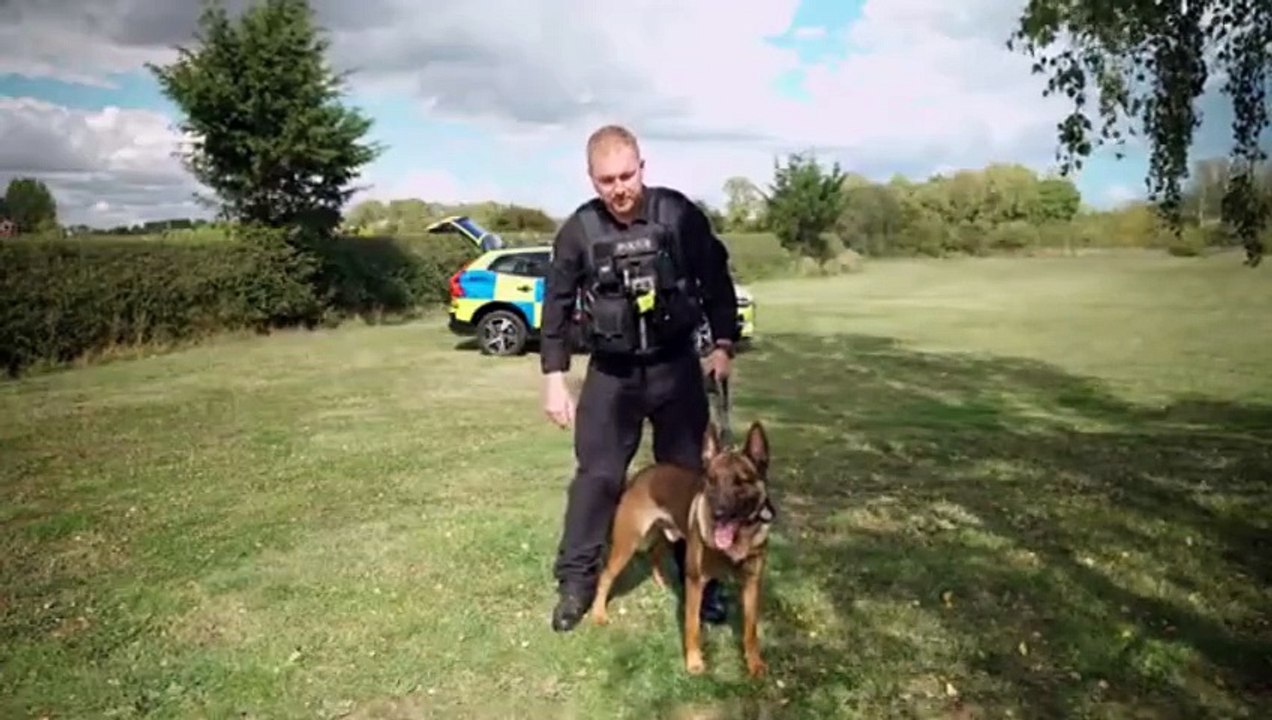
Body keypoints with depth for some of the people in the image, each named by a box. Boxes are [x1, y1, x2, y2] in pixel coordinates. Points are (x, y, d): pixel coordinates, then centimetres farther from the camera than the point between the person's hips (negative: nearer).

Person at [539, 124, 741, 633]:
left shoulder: (680, 214, -11)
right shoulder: (578, 229, -8)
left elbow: (717, 281, 1)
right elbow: (558, 305, 0)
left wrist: (723, 345, -7)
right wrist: (554, 378, -2)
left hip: (677, 365, 0)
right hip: (611, 371, 0)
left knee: (688, 472, 8)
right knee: (596, 475, 2)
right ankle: (576, 580, 17)